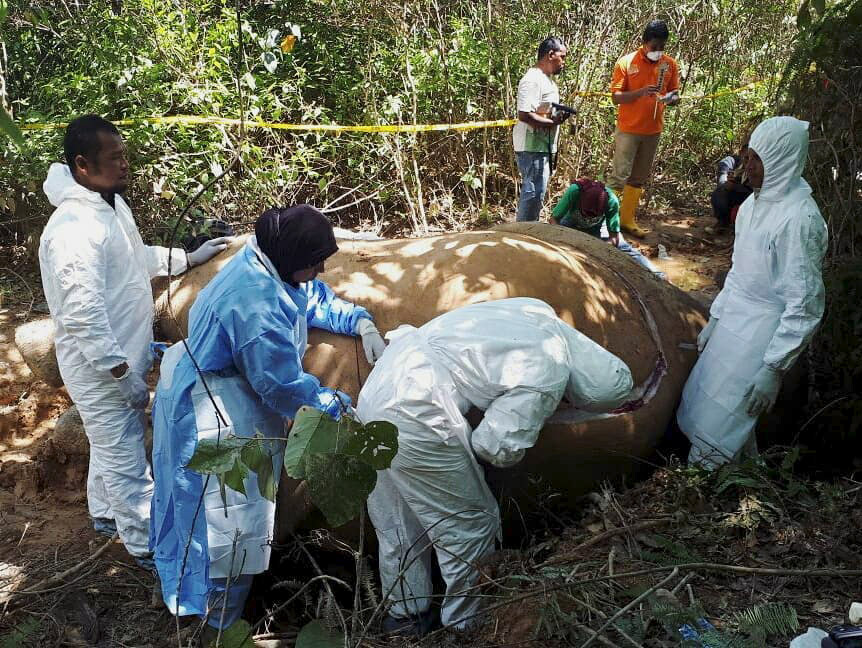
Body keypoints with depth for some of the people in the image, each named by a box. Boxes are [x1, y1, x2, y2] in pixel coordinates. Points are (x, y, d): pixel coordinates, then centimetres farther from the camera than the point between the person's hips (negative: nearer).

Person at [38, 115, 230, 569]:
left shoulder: (112, 203, 2)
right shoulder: (75, 229, -30)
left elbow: (136, 257, 20)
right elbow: (83, 317, -31)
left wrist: (188, 259, 18)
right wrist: (125, 374, -26)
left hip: (119, 359, 10)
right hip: (102, 371, -10)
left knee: (110, 444, 27)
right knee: (126, 461, 6)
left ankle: (105, 514, 48)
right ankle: (147, 546, 22)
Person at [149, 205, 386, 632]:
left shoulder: (269, 266, -3)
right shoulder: (255, 303, -33)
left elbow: (315, 298, 16)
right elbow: (283, 382, -28)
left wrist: (361, 323, 2)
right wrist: (337, 407, -15)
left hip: (240, 402, 11)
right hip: (217, 415, -11)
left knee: (237, 507, 23)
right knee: (232, 520, -2)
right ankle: (219, 624, 15)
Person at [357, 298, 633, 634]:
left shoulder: (541, 314, 9)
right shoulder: (546, 379, -13)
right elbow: (498, 448, -8)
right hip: (414, 417, -9)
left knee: (398, 522, 23)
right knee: (471, 524, 11)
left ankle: (404, 614, 40)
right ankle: (467, 625, 29)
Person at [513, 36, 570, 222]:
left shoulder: (546, 79, 16)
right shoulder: (532, 80, -17)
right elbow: (524, 115, -26)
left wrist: (559, 116, 10)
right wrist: (553, 122, -21)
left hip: (542, 146, 11)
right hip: (532, 147, -11)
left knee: (531, 192, 16)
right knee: (534, 193, -8)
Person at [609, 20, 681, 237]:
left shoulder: (670, 65, 2)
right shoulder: (626, 62, -10)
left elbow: (675, 94, 10)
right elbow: (616, 97, -10)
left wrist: (671, 98, -15)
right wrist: (641, 92, -26)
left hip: (653, 130, 5)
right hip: (628, 129, -5)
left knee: (639, 178, 11)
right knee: (620, 176, -5)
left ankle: (627, 219, 20)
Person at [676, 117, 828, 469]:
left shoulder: (798, 218, -23)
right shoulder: (755, 203, 3)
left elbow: (805, 305, -22)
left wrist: (774, 368, -21)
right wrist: (715, 319, 19)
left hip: (760, 337, -8)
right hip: (734, 326, 8)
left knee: (715, 429, 1)